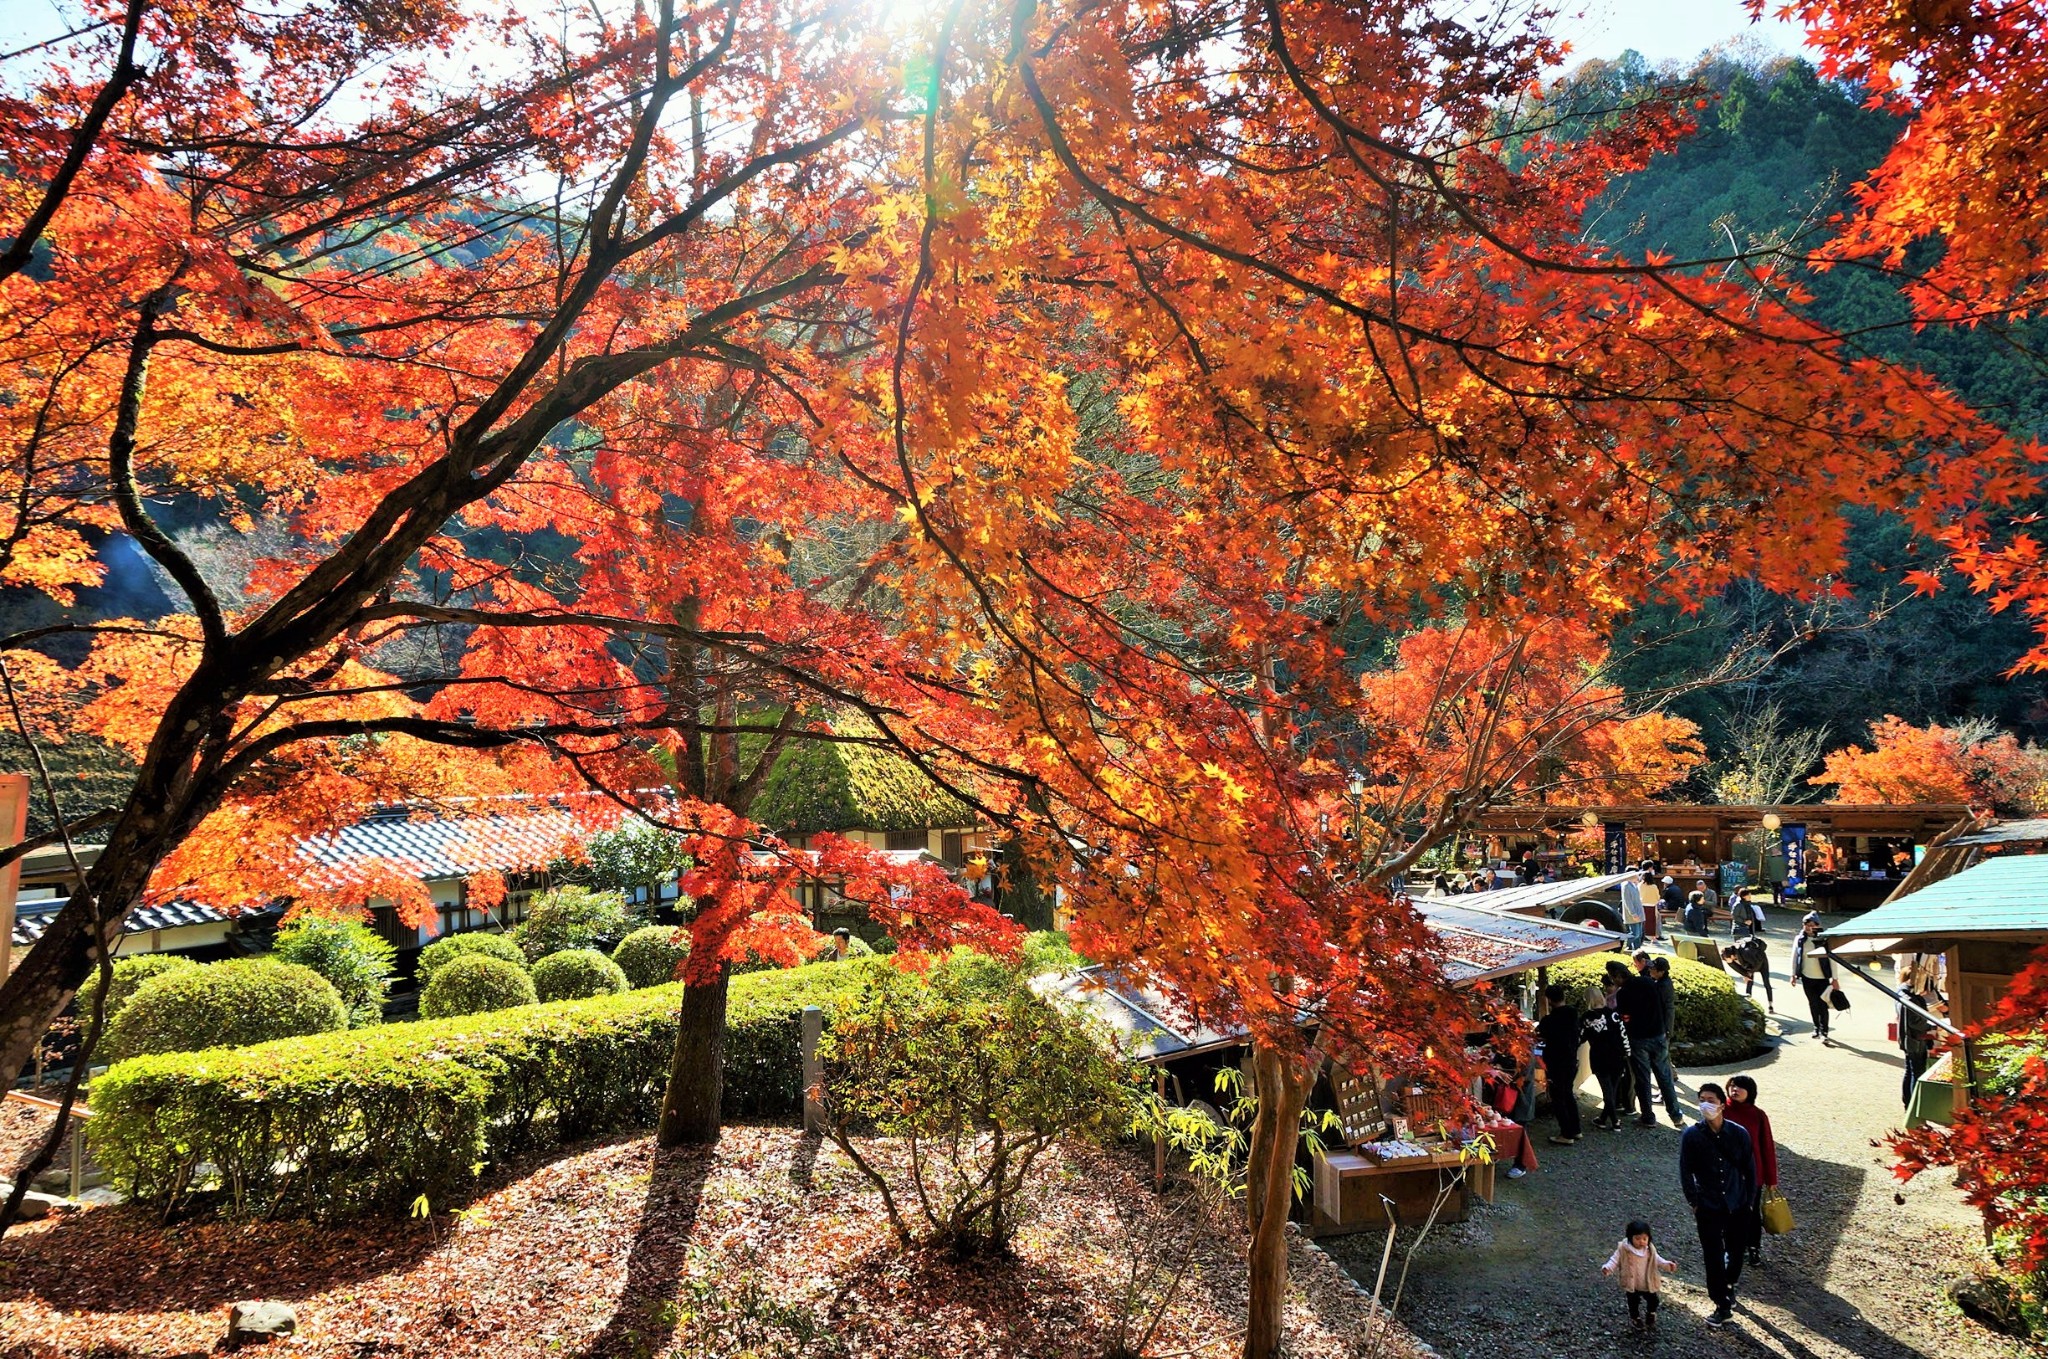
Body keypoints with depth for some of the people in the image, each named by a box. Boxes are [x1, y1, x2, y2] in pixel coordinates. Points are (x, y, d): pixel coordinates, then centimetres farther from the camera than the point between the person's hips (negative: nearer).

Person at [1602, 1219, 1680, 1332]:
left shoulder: (1650, 1250, -10)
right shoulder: (1624, 1249, -22)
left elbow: (1657, 1260, 3)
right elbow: (1615, 1260, -18)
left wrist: (1668, 1265, -12)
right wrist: (1608, 1268, -34)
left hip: (1648, 1283, 3)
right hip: (1632, 1284, -3)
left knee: (1653, 1300, 18)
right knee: (1634, 1302, 13)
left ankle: (1650, 1315, 49)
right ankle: (1635, 1318, 41)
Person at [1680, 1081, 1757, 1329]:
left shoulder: (1739, 1134, -9)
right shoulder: (1692, 1136, -11)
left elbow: (1750, 1169, 2)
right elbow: (1686, 1173, -3)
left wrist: (1749, 1202, 3)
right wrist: (1694, 1203, -3)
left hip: (1738, 1207, 2)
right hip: (1709, 1208, -1)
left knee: (1736, 1252, 17)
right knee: (1714, 1258, 0)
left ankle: (1730, 1284, 46)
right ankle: (1723, 1307, 12)